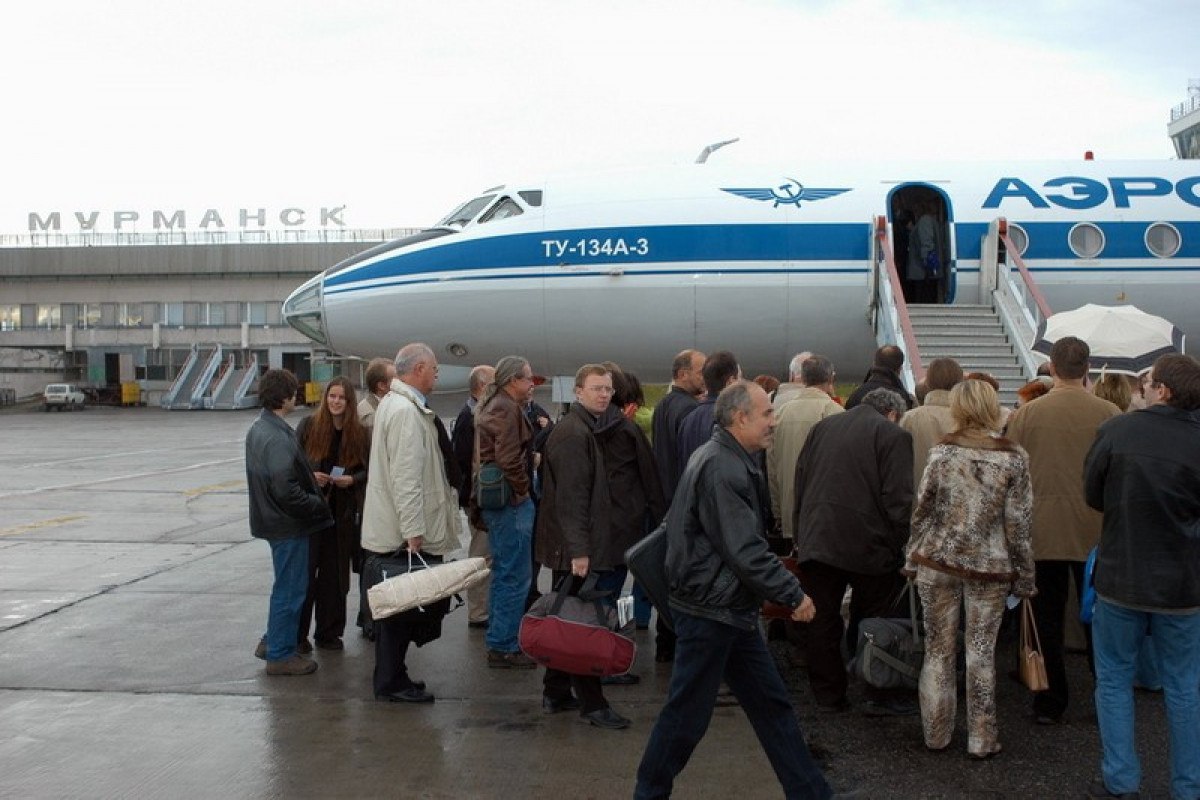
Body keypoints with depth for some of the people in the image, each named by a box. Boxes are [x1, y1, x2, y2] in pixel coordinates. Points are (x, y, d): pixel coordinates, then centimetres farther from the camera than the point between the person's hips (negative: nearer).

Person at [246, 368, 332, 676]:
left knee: (287, 585, 22)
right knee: (290, 589, 1)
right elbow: (286, 490, -26)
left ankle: (272, 642, 32)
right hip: (288, 525, -10)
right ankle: (280, 655, 10)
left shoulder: (257, 429, 9)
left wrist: (311, 481, 14)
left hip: (272, 520, 10)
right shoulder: (278, 438, -23)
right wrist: (319, 505, -13)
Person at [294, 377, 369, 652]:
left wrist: (352, 479, -9)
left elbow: (368, 470, 9)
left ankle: (329, 633, 20)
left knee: (335, 574, 9)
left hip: (343, 513, 2)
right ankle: (297, 635, 11)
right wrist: (310, 477, -14)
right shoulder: (308, 426, -2)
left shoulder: (358, 433, 2)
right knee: (305, 571, 0)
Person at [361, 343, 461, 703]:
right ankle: (391, 683, 7)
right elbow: (406, 477, -23)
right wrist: (414, 531, -22)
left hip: (389, 530, 10)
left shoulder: (392, 402, 16)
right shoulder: (406, 411, -18)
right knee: (400, 605, -2)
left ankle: (391, 676, 25)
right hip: (402, 533, -10)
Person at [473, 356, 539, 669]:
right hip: (510, 501, -11)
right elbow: (509, 460, -24)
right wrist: (523, 490, -11)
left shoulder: (491, 405, 17)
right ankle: (504, 647, 0)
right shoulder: (507, 409, -15)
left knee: (504, 574, 18)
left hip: (494, 499, 11)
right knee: (514, 577, -5)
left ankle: (499, 642, 26)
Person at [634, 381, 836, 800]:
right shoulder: (721, 469, -21)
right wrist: (793, 594, -17)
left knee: (771, 702, 14)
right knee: (688, 711, 3)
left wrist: (780, 589, 17)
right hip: (710, 609, -10)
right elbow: (745, 550, -24)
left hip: (729, 607, 10)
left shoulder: (728, 459, 12)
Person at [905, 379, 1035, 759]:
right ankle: (981, 739, 16)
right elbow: (1018, 524, -6)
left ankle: (936, 734, 20)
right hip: (989, 568, 0)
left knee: (938, 649, 11)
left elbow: (922, 510, -1)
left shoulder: (941, 453, -6)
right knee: (981, 652, 8)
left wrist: (913, 557, 11)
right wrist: (1024, 575, 4)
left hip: (937, 562, 1)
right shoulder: (1013, 458, -7)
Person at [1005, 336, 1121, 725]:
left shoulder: (1025, 414, -6)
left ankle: (1049, 703, 16)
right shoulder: (1110, 414, -6)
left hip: (1043, 531, 0)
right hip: (1097, 532, 1)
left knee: (1047, 621, 9)